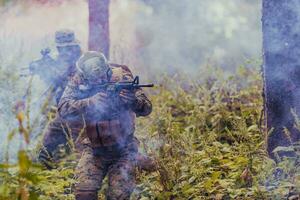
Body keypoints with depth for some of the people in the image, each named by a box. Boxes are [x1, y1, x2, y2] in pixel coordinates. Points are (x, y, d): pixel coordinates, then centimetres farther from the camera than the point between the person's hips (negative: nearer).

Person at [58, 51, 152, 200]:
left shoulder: (121, 77, -16)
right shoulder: (79, 82, -11)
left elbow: (146, 108, -21)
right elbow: (63, 109, -23)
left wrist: (135, 102, -45)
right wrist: (90, 102, -37)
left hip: (123, 150, -1)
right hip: (94, 150, 1)